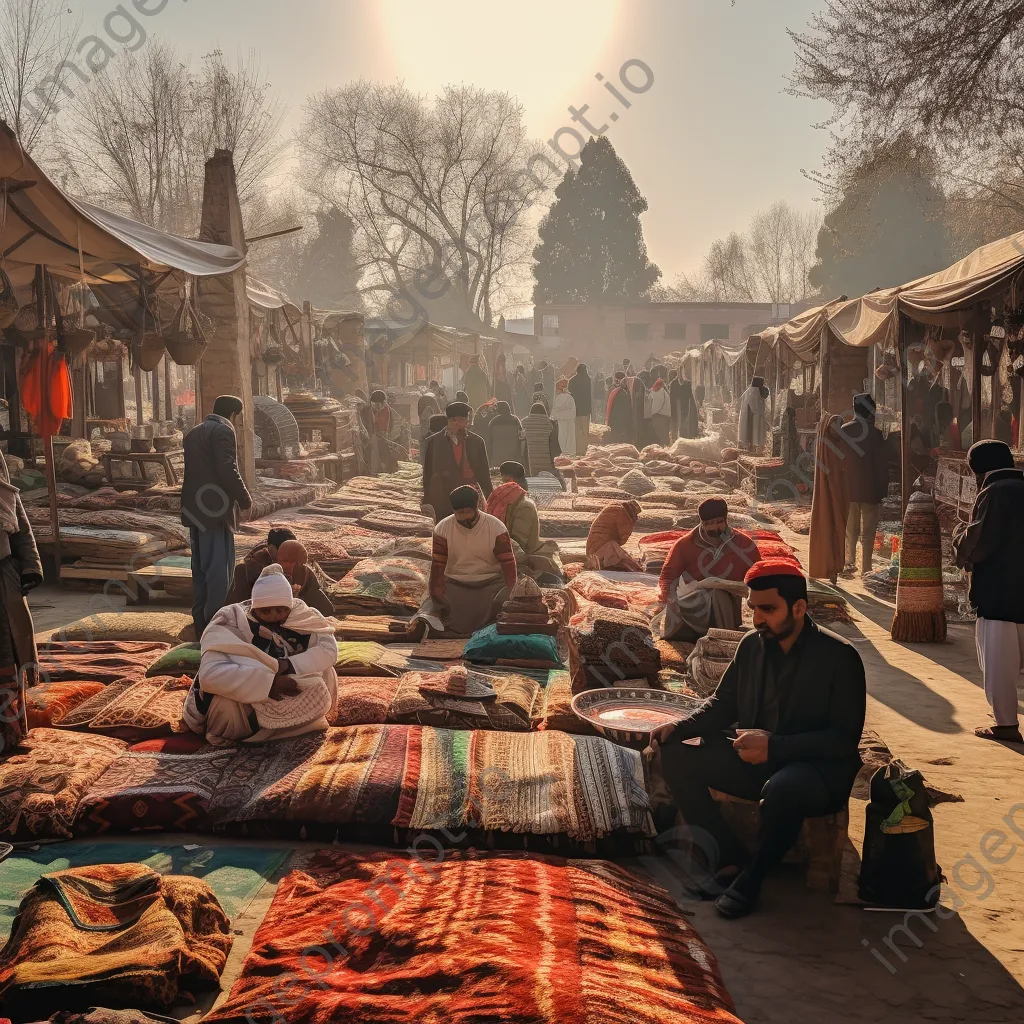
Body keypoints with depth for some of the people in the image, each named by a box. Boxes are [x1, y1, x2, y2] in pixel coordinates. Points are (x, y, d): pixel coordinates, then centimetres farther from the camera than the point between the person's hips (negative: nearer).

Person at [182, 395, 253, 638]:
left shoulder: (194, 432, 20)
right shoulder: (223, 430, -9)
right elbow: (228, 469, -19)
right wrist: (245, 499, -7)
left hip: (194, 508, 9)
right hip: (215, 509, -9)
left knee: (201, 568, 13)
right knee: (220, 569, -7)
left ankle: (200, 624, 17)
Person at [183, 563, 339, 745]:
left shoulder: (301, 617, -10)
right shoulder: (231, 622, -25)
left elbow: (329, 648, -17)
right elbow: (210, 673, -38)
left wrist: (290, 665, -32)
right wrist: (269, 682, -41)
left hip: (285, 703, 4)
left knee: (323, 673, -11)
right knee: (225, 705, -35)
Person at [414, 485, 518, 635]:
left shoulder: (496, 527, -9)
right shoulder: (442, 529, -7)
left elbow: (508, 564, -11)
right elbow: (437, 565, -11)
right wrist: (436, 595, -25)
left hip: (491, 583, 0)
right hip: (454, 584, 0)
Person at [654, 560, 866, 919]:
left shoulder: (839, 656, -13)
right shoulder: (751, 645, 3)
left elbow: (845, 739, -17)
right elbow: (723, 705, 13)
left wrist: (774, 746, -27)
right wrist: (680, 727, -8)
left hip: (819, 768, -6)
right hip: (753, 761, 6)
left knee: (781, 788, -40)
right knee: (677, 757, -11)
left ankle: (750, 879, -12)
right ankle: (728, 858, -6)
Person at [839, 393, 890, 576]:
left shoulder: (843, 431, -2)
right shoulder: (874, 433, -11)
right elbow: (882, 465, -8)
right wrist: (882, 491, 1)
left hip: (848, 488, 3)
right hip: (870, 490, -3)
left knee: (850, 530, 18)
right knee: (868, 532, 3)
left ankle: (849, 563, 20)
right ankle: (865, 569, 3)